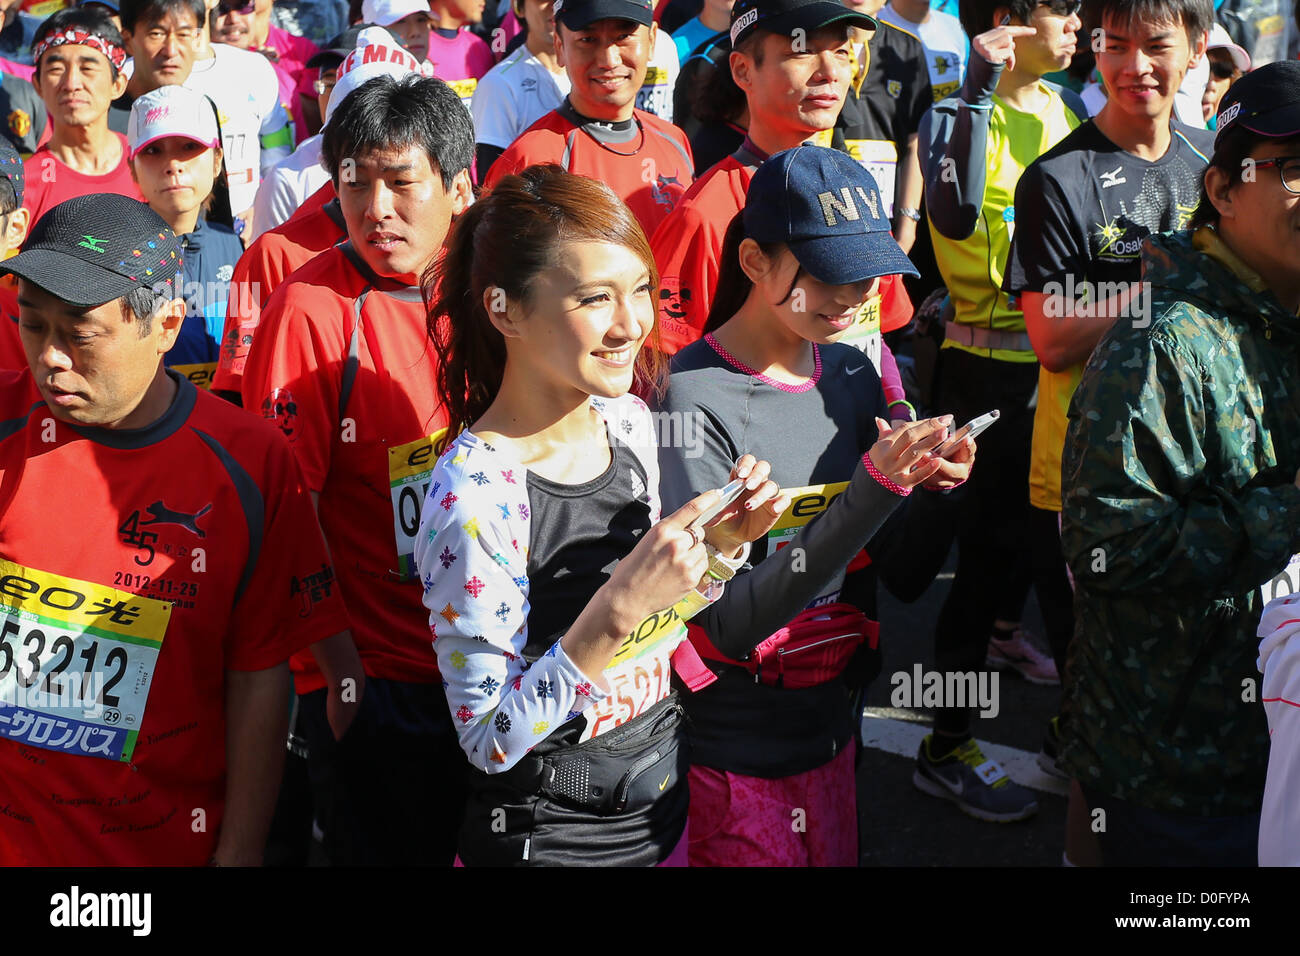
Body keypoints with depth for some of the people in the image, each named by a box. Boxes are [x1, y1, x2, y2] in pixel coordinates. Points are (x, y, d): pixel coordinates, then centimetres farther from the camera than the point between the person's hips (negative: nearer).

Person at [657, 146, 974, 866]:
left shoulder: (851, 374, -1)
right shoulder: (697, 399, -20)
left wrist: (936, 485, -15)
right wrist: (874, 484, -31)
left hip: (831, 719, 6)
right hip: (735, 746, -6)